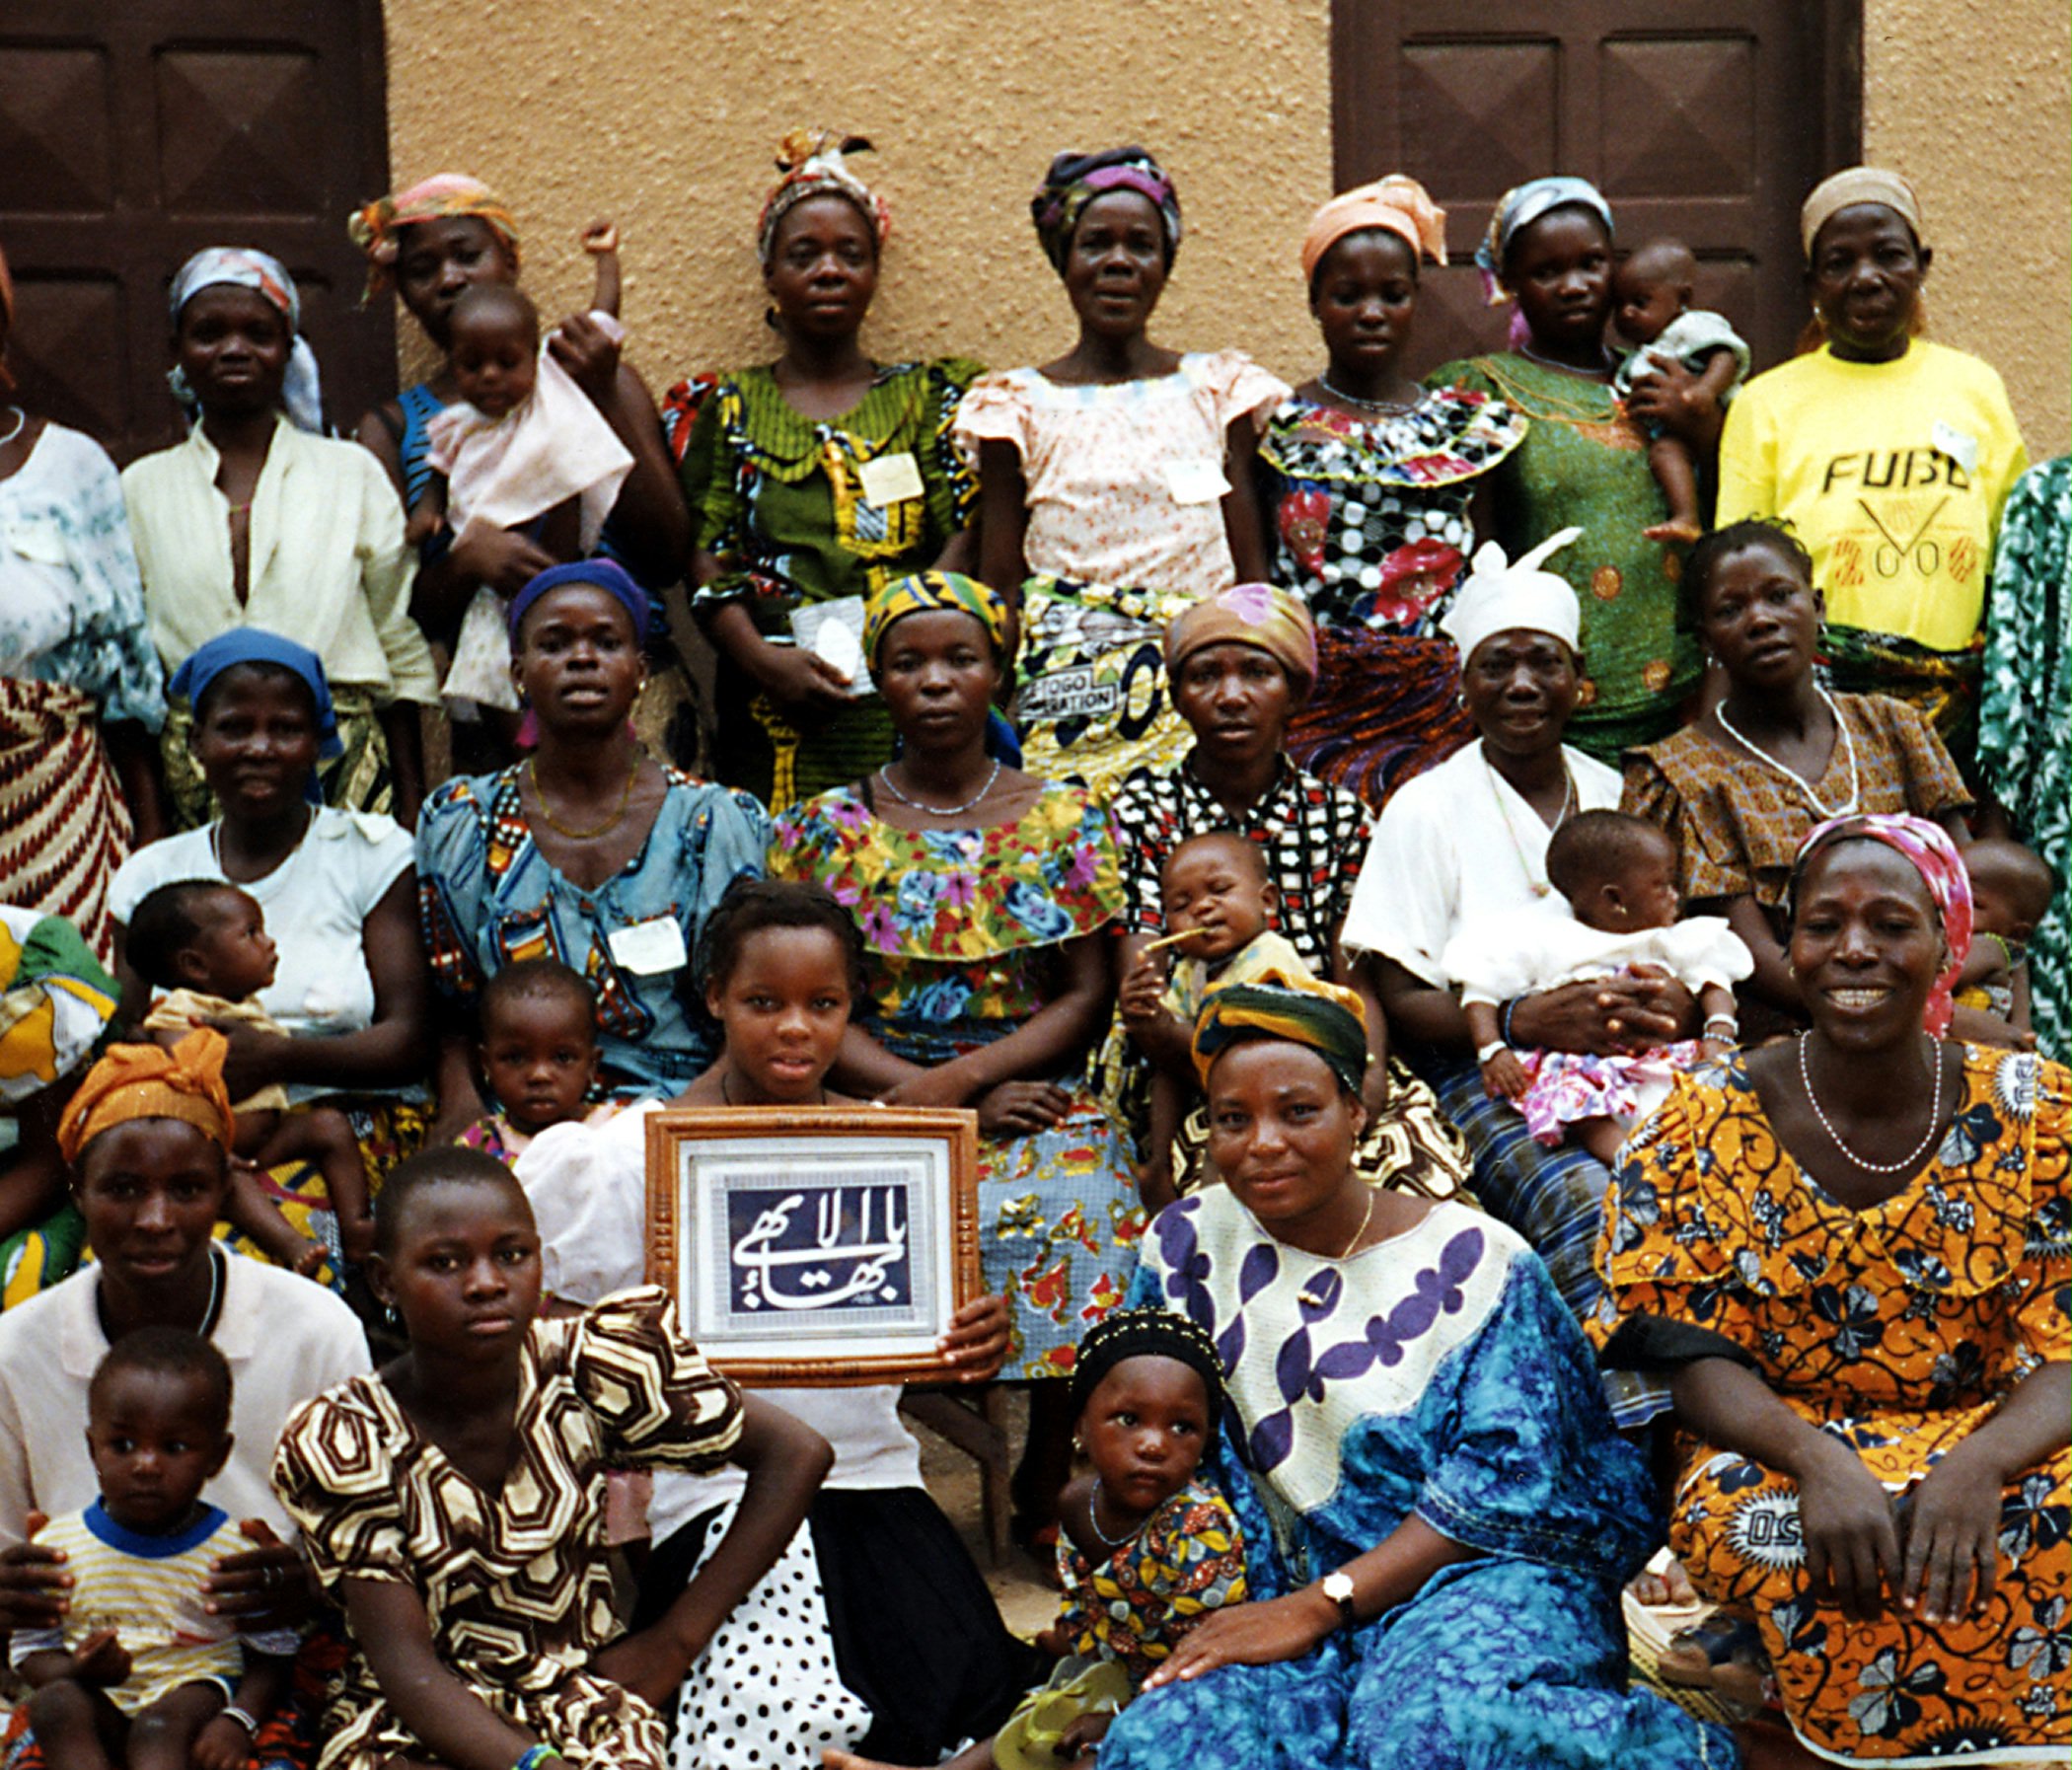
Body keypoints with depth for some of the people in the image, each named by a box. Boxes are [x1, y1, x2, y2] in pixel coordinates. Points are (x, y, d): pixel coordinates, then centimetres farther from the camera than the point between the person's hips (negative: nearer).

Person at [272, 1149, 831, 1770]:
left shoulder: (588, 1368, -10)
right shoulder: (339, 1441, -11)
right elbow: (405, 1665, -14)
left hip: (582, 1691, 0)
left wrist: (675, 1640, -5)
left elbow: (798, 1454, -4)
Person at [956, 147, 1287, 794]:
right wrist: (991, 719, -4)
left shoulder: (1217, 387, 10)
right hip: (1068, 712, -1)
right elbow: (998, 588, 6)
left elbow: (1253, 571, 9)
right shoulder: (1019, 405, 7)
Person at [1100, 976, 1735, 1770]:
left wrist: (1317, 1606, -17)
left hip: (1480, 1575, -3)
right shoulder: (1189, 1246, 11)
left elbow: (1505, 1483, -9)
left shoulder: (1473, 1260, -1)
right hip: (1283, 1597, 3)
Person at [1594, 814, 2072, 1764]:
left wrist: (1978, 1465, -28)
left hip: (1983, 1432, 1)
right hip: (1774, 1442, -1)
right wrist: (1816, 1460, -27)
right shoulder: (1707, 1122, -2)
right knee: (1766, 1532, -36)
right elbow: (1693, 1355, -6)